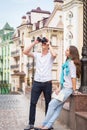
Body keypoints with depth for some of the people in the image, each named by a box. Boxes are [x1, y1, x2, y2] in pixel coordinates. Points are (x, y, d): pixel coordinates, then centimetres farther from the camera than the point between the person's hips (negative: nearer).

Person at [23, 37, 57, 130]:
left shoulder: (50, 55, 1)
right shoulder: (37, 55, 9)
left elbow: (54, 54, -24)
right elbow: (25, 52, -2)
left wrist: (49, 44, -9)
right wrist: (34, 42, -3)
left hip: (47, 83, -2)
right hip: (36, 82, 3)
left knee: (48, 103, 8)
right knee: (33, 103, -1)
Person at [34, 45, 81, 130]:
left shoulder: (71, 62, -11)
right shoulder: (67, 62, 16)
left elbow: (73, 77, -14)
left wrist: (74, 90, -12)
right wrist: (60, 88, 11)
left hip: (68, 89, -8)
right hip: (64, 88, 8)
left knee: (52, 104, -7)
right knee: (58, 107, 3)